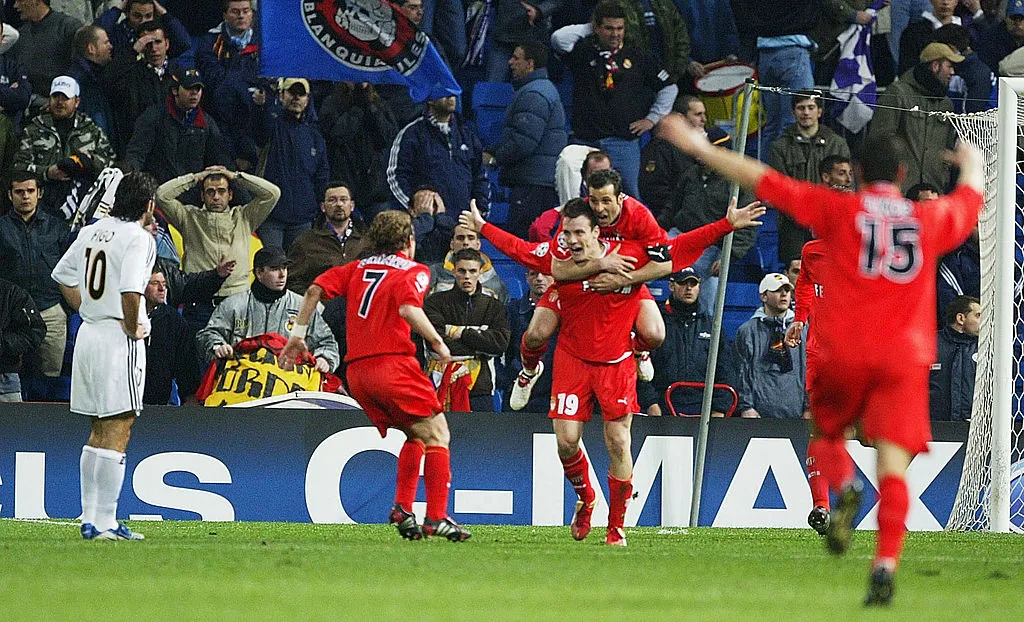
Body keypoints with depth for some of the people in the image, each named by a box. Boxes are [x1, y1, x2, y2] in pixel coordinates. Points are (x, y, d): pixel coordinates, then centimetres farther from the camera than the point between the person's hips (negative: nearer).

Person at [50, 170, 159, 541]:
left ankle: (90, 520, 18)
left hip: (89, 335, 8)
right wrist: (133, 327, -11)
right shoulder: (138, 238, -13)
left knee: (99, 433, 16)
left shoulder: (92, 231, 11)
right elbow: (130, 291, -26)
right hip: (119, 340, -8)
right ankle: (105, 523, -9)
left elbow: (63, 277, 20)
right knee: (117, 434, -6)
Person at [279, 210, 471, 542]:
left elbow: (315, 289, 10)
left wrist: (298, 333, 13)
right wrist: (437, 342, -8)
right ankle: (437, 517, -12)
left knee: (416, 435, 21)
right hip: (392, 363, -6)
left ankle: (402, 508, 7)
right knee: (437, 434, -1)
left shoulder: (358, 268, 21)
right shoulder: (413, 271, 4)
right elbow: (408, 309, -16)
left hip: (356, 372, 6)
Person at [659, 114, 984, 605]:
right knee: (893, 466, -5)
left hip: (843, 354, -1)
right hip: (905, 357, 1)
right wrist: (972, 163, 57)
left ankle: (844, 489, -9)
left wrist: (699, 147, 13)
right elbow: (971, 196, 33)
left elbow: (763, 181, 4)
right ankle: (886, 564, -22)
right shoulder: (934, 218, 10)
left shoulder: (840, 209, 2)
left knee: (825, 430, 22)